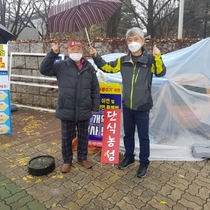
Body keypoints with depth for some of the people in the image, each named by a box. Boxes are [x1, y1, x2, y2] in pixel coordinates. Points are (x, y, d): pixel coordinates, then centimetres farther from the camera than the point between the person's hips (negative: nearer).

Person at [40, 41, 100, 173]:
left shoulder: (89, 68, 1)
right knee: (67, 138, 13)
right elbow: (44, 70, -10)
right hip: (66, 110, -1)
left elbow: (95, 89, 5)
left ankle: (82, 158, 38)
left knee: (83, 137, 16)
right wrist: (52, 54, -19)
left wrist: (95, 107, 3)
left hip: (84, 111, 2)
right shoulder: (61, 66, -2)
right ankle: (67, 160, 33)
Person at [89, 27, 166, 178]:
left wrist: (158, 57, -36)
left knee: (143, 136, 8)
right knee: (128, 133, 18)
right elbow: (107, 67, 11)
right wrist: (96, 57, 0)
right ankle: (129, 157, 38)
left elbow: (161, 72, -21)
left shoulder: (149, 59, -9)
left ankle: (144, 163, 25)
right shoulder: (123, 60, 3)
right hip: (127, 105, 4)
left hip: (142, 106, -4)